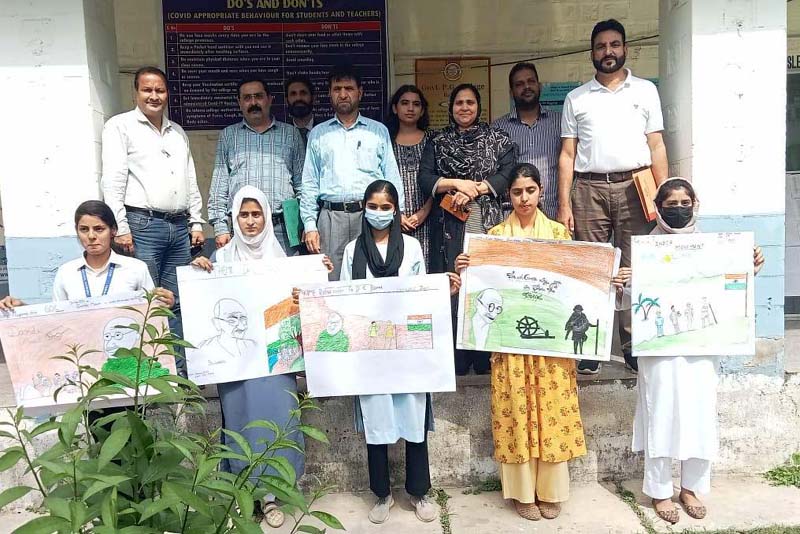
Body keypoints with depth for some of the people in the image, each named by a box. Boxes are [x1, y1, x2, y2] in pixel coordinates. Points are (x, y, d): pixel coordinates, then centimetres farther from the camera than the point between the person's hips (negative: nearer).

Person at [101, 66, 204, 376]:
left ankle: (180, 369, 14)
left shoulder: (178, 132, 20)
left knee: (177, 303, 7)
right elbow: (113, 180, -5)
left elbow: (191, 182, 21)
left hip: (179, 227, 5)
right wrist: (120, 228, -12)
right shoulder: (120, 126, 3)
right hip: (142, 225, -5)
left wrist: (196, 223, 13)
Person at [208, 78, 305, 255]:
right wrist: (220, 228, 1)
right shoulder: (228, 136, 14)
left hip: (283, 229, 0)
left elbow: (302, 183, 11)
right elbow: (219, 185, 10)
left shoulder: (291, 134, 13)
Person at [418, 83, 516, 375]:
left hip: (487, 222, -1)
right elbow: (424, 179, 5)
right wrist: (457, 183, -10)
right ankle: (455, 360, 4)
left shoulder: (498, 139, 12)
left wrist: (471, 191, -11)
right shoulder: (438, 142, 15)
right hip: (449, 226, 1)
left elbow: (507, 175, -1)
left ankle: (486, 358, 4)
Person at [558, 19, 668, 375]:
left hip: (634, 187, 0)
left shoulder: (645, 90, 13)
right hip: (588, 189, 0)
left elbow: (656, 147, 9)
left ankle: (634, 347, 6)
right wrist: (564, 204, 0)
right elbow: (567, 154, 9)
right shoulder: (576, 98, 13)